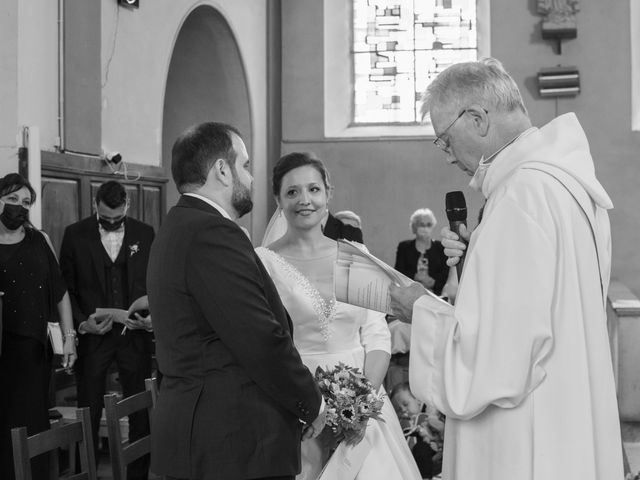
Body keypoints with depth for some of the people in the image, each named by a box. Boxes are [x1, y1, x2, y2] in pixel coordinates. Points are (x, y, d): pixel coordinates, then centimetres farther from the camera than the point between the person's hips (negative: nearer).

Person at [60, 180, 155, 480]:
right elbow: (65, 288, 3)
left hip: (135, 335, 1)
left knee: (142, 411, 4)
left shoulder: (145, 234, 4)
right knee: (88, 413, 5)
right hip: (92, 335, -1)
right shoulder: (75, 234, 1)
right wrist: (81, 323, -10)